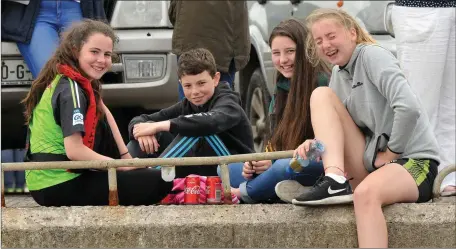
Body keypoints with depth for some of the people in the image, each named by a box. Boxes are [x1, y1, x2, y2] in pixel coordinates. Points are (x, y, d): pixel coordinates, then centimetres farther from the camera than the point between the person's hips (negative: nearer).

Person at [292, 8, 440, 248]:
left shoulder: (372, 55, -11)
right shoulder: (338, 74, 13)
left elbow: (409, 108, -24)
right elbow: (340, 130, 17)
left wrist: (391, 153, -12)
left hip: (413, 162, -8)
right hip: (369, 164, 8)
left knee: (366, 193, -40)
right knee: (321, 95, -6)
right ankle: (335, 182, -21)